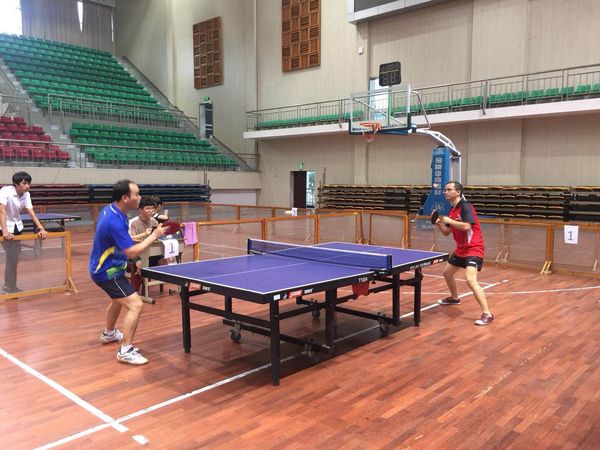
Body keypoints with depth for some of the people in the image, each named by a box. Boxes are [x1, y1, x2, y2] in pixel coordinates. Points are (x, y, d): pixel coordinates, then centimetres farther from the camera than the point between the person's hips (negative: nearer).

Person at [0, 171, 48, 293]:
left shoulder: (26, 195, -7)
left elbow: (31, 213, -10)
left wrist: (41, 229, -21)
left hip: (17, 227, 6)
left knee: (14, 256, 9)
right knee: (12, 256, -11)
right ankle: (11, 287, 0)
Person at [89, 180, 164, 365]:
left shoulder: (110, 210, 0)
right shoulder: (115, 221, -31)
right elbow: (132, 252, -31)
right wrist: (154, 235, -24)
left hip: (106, 266, 11)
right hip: (108, 271, -11)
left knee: (119, 299, 32)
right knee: (135, 305, -16)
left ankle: (109, 334, 52)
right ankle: (126, 350, -11)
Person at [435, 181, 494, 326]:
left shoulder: (465, 206, -16)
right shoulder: (452, 210, 11)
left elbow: (467, 226, -30)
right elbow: (446, 232, 14)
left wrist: (449, 221, -22)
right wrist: (439, 222, -4)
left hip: (473, 248, -10)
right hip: (461, 249, 10)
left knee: (470, 279, -24)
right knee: (447, 273, 22)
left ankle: (487, 314, -19)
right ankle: (454, 298, 48)